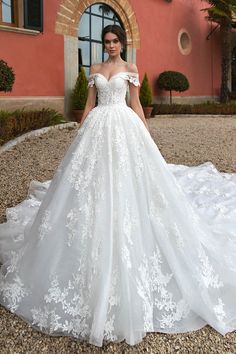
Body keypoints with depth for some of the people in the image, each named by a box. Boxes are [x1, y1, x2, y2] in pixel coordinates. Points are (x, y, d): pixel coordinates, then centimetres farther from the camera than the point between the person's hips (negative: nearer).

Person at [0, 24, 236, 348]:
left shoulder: (131, 69, 7)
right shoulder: (95, 69, 15)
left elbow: (136, 105, 6)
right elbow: (89, 103, 13)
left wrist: (147, 134, 2)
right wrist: (80, 134, 8)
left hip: (123, 125, -3)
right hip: (97, 126, 3)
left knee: (125, 179, -5)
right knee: (94, 179, 1)